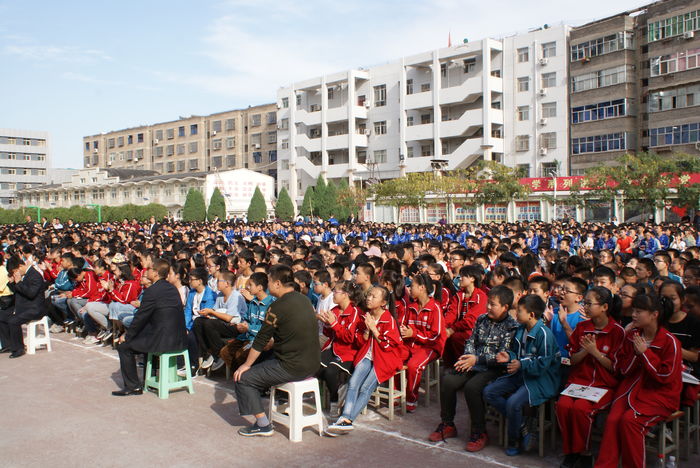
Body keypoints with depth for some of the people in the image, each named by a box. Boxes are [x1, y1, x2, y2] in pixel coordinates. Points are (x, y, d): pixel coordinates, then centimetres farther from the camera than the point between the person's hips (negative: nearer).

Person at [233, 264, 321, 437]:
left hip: (292, 368, -9)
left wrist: (247, 365, 4)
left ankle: (263, 424, 4)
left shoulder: (278, 306, -16)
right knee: (266, 363, 30)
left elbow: (261, 340, -8)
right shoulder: (304, 300, 7)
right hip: (313, 365, 9)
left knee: (243, 378, 3)